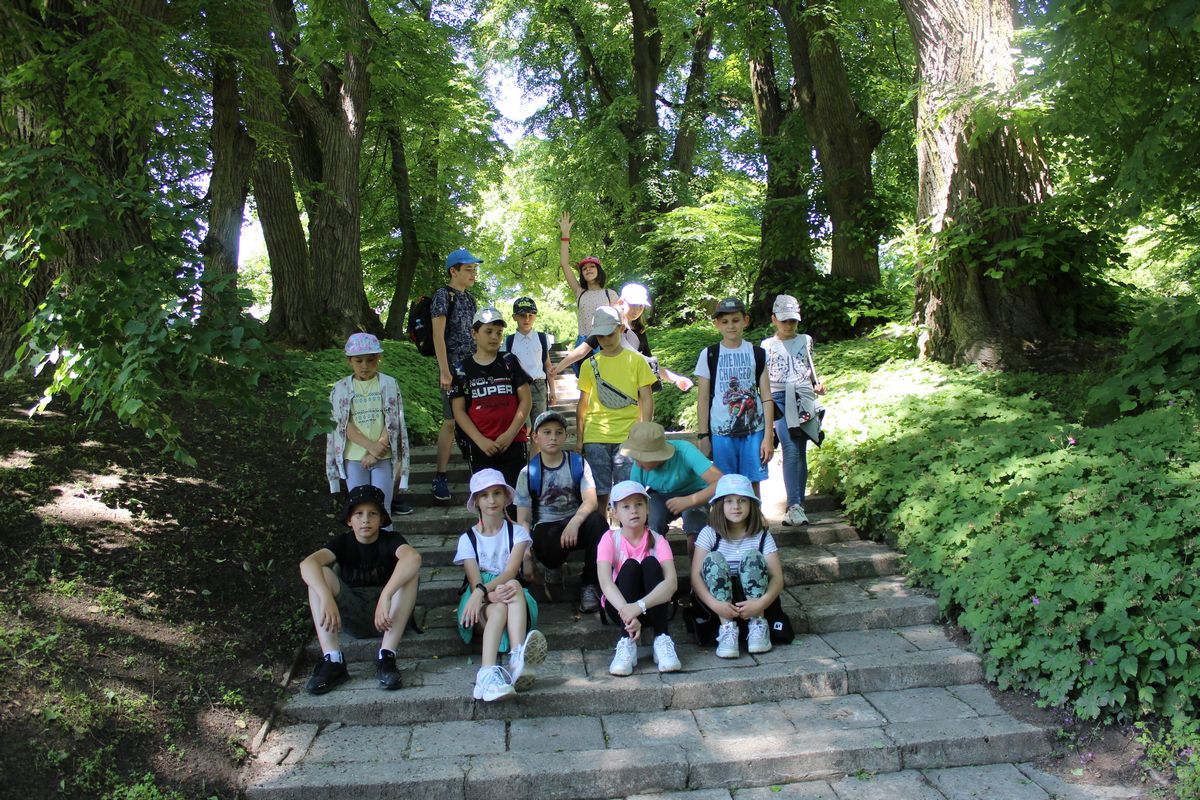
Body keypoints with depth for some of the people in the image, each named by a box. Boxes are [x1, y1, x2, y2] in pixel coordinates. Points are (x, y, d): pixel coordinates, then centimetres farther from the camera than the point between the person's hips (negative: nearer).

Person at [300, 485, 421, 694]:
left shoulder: (390, 539, -8)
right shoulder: (343, 542, -3)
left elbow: (413, 557, -33)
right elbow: (307, 563, -24)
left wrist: (386, 596, -46)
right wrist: (327, 598, -42)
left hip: (387, 614, -1)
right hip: (352, 615, 2)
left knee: (411, 570, -26)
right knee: (319, 574, -19)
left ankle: (386, 656, -30)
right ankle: (332, 660, -29)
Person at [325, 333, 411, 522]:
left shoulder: (389, 384, 2)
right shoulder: (341, 389, 3)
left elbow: (392, 422, -4)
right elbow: (344, 424, -6)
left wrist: (376, 453, -14)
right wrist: (371, 445, -19)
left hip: (383, 457, -1)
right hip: (354, 457, 1)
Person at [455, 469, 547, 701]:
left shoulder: (517, 532, 8)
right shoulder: (468, 539, 8)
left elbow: (511, 572, -9)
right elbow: (475, 581, -8)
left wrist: (483, 590, -29)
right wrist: (493, 595, -32)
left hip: (510, 592, 1)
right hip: (482, 603, -1)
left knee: (513, 585, -35)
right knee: (499, 608, -36)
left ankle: (518, 656, -54)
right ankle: (488, 672, -59)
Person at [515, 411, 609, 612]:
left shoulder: (578, 463, 0)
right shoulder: (528, 473, -1)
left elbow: (591, 501, -14)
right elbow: (523, 520, -2)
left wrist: (574, 523, -35)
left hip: (576, 523, 1)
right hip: (547, 527, -1)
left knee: (597, 521, -34)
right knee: (546, 545, -38)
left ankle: (590, 584, -15)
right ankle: (552, 566, 3)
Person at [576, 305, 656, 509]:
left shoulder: (636, 360, 5)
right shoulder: (590, 364, 9)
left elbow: (646, 398, 4)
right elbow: (583, 403, 12)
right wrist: (579, 438, 8)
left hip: (628, 436, -1)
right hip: (595, 438, 2)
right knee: (599, 493, 4)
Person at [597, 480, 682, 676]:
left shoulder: (657, 541, -9)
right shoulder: (610, 539, -9)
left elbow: (671, 583, -26)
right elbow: (605, 582, -25)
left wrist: (639, 606, -44)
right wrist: (627, 612, -44)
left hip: (651, 606, 1)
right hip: (619, 605, 0)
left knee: (650, 563, -26)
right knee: (630, 565, -28)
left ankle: (662, 640, -27)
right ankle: (627, 643, -32)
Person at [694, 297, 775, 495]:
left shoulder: (757, 354, 4)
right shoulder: (709, 355, 2)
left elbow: (766, 397, 4)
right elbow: (703, 400, 4)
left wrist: (768, 436, -2)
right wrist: (703, 436, 0)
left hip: (754, 431, 1)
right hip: (721, 433, 0)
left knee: (752, 485, 4)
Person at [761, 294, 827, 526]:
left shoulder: (805, 340, 17)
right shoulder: (767, 345, 12)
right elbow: (762, 378, 11)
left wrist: (818, 384, 6)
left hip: (803, 397, 2)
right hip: (779, 400, -2)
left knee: (800, 452, -1)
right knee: (791, 450, -17)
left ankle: (796, 507, 2)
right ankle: (795, 506, -23)